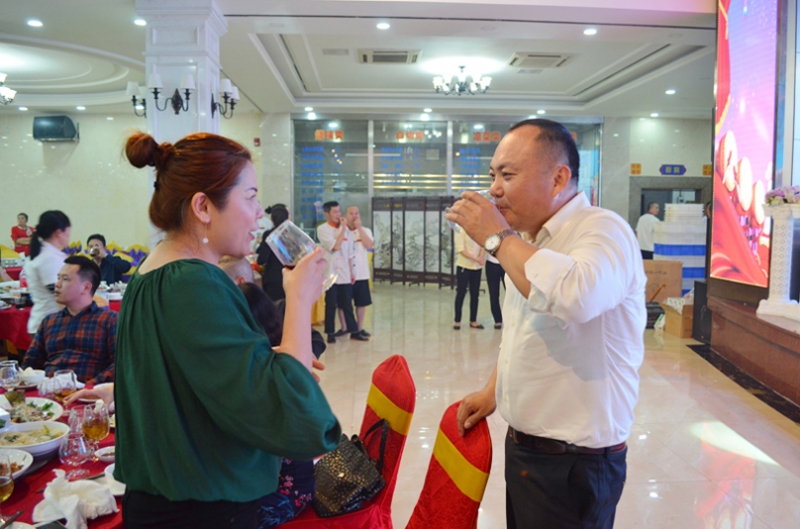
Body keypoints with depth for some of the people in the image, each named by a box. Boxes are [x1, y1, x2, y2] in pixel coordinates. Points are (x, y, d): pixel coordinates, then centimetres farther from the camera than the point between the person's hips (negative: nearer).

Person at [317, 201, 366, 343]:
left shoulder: (344, 229, 10)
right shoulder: (322, 229, -7)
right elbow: (335, 246, -18)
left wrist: (351, 272, 12)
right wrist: (342, 229, -12)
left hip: (345, 274, 4)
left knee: (347, 304, 10)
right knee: (331, 305, 3)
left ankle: (354, 331, 16)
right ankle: (330, 333, 13)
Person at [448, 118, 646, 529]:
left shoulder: (602, 229, -18)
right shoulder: (527, 244, 10)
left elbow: (575, 297, -40)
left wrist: (497, 238, -26)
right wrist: (492, 392, 10)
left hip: (575, 461, -8)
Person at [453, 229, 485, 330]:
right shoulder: (461, 230, -8)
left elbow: (482, 246, 5)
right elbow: (461, 249, -13)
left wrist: (481, 257, -17)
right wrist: (476, 259, -21)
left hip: (477, 267, 4)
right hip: (464, 266, -4)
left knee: (475, 294, 9)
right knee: (461, 293, 2)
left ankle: (473, 321, 18)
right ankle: (457, 321, 12)